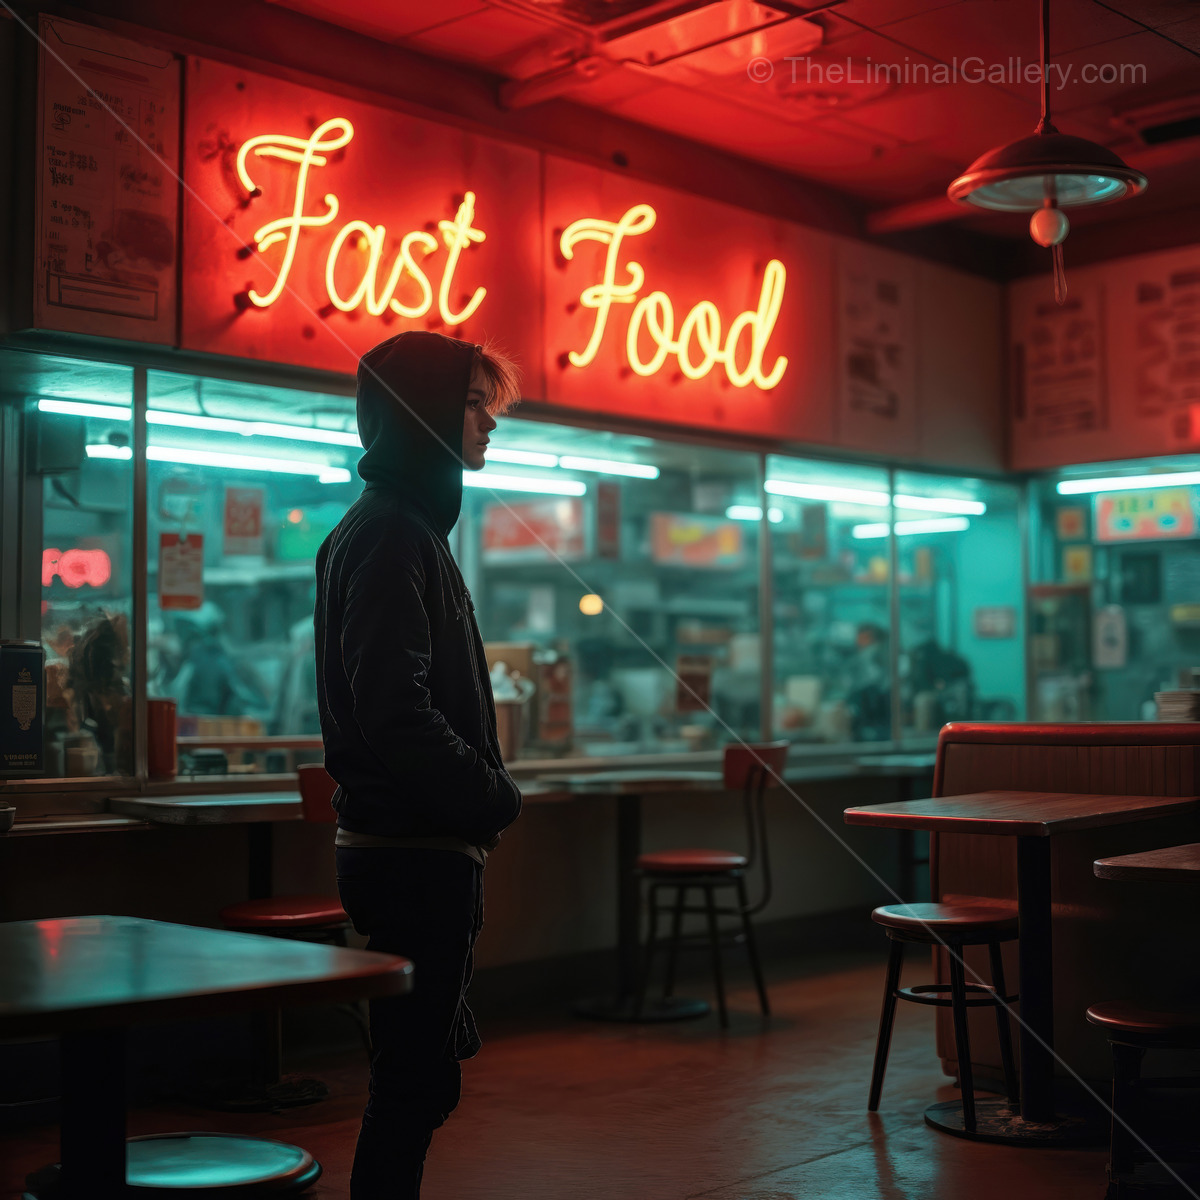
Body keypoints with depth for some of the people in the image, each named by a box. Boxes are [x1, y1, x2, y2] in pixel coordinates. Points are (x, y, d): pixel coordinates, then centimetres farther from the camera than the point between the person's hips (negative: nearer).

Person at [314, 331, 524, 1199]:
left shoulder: (408, 527, 18)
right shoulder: (391, 535, -14)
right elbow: (394, 712, -25)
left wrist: (483, 798, 12)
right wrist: (495, 798, -13)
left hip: (424, 848, 10)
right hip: (415, 855, -10)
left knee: (421, 1069, 17)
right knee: (418, 1075, -2)